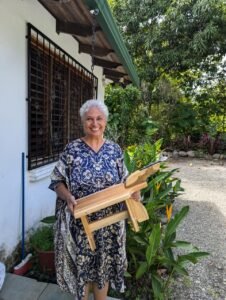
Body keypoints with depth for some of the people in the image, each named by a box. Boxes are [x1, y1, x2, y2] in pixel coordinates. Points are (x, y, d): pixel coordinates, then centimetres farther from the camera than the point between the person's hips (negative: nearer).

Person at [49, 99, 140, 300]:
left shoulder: (115, 149, -1)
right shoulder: (72, 149, -7)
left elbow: (124, 182, 5)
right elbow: (57, 181, -3)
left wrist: (133, 191, -15)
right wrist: (68, 197, -21)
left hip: (109, 222, 2)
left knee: (104, 266, 19)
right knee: (81, 265, 16)